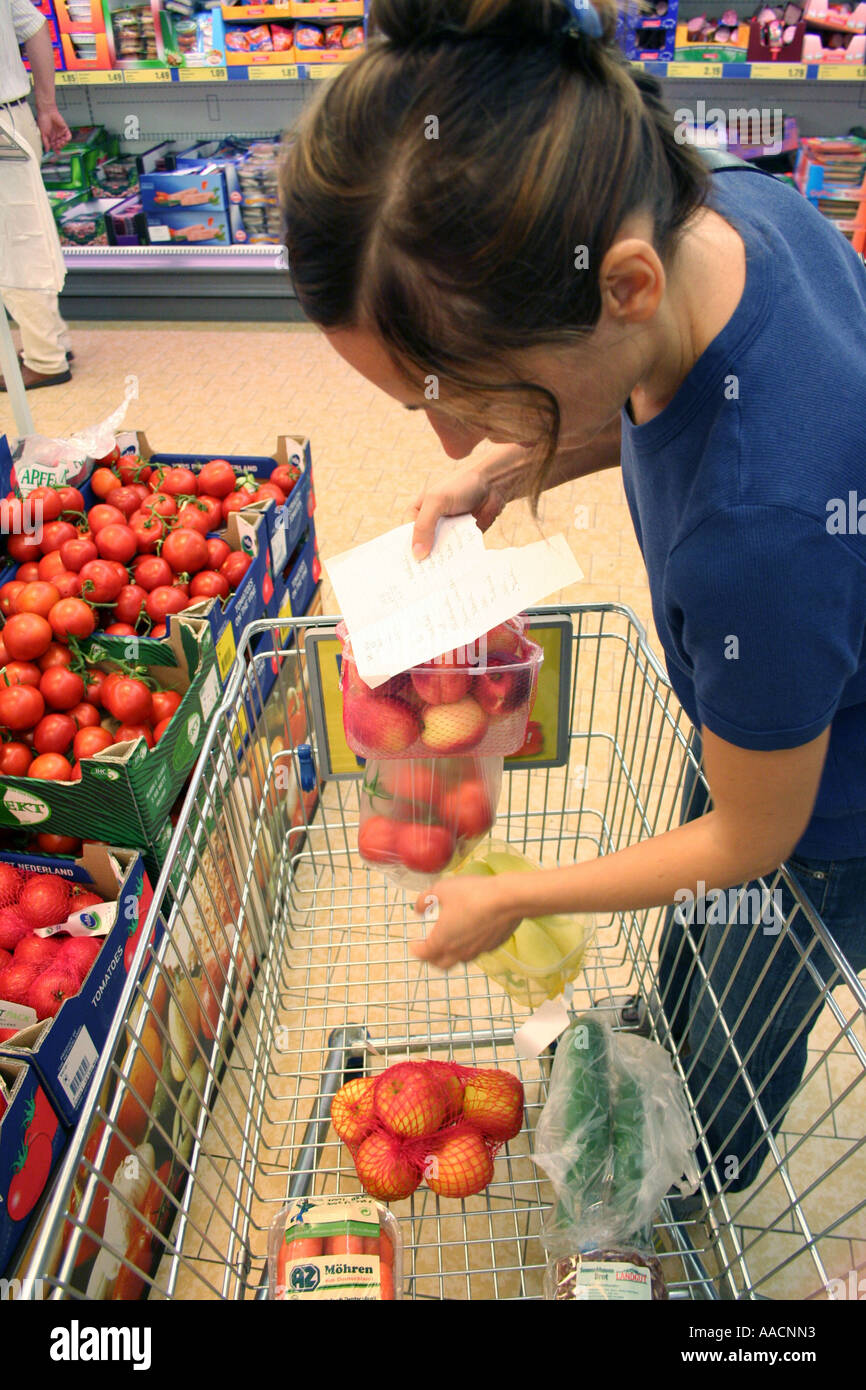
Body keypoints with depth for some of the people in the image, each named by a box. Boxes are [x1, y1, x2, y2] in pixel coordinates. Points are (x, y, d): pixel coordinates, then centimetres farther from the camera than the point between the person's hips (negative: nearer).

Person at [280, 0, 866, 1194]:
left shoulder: (762, 532, -46)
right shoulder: (727, 206, -22)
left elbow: (748, 843, -26)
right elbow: (651, 403, 2)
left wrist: (509, 901, -13)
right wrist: (514, 463, -16)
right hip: (766, 716, 6)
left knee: (740, 1036, 26)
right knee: (691, 958, 32)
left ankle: (706, 1175, 61)